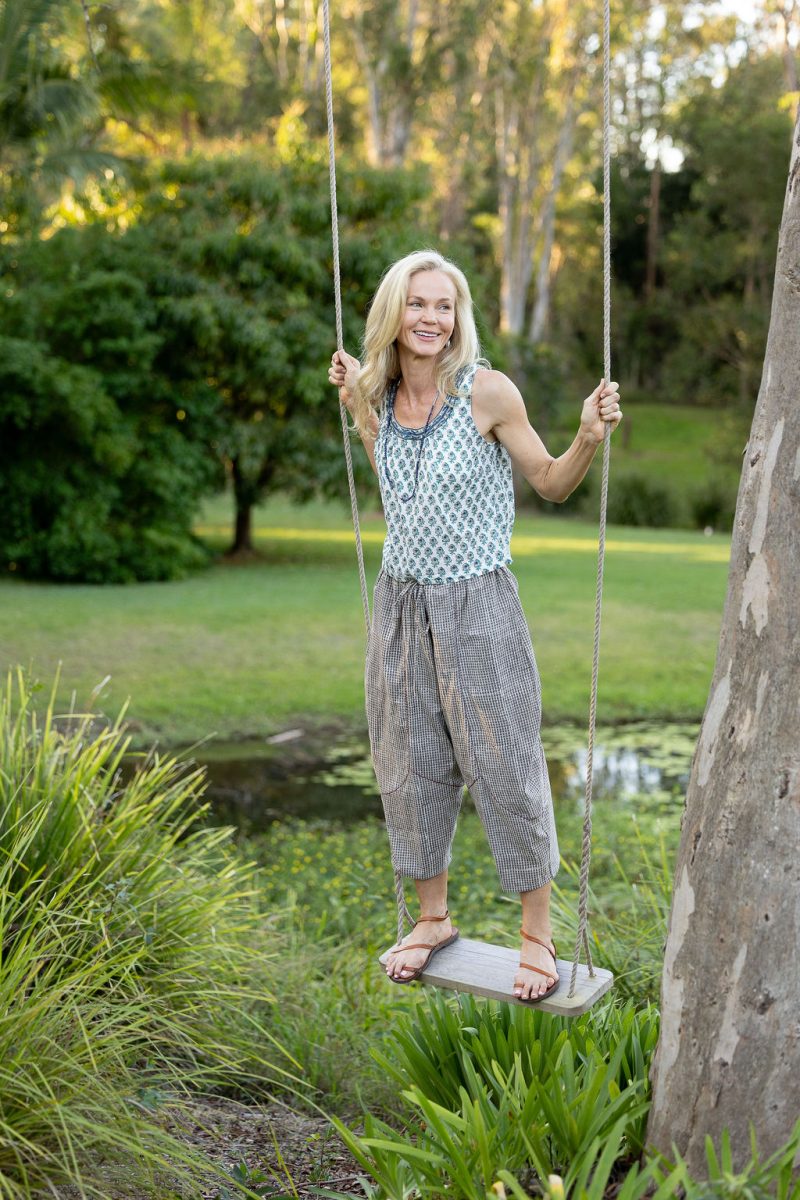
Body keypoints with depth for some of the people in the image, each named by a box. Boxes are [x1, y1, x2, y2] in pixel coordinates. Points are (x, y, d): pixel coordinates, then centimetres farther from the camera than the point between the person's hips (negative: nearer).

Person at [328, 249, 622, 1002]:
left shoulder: (487, 391, -11)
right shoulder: (383, 396, 3)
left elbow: (552, 484, -2)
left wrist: (591, 438, -21)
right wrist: (356, 405, 15)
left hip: (476, 606, -5)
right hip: (401, 603, 5)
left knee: (505, 764, -1)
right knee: (409, 765, 13)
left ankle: (538, 933, 17)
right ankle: (433, 917, 32)